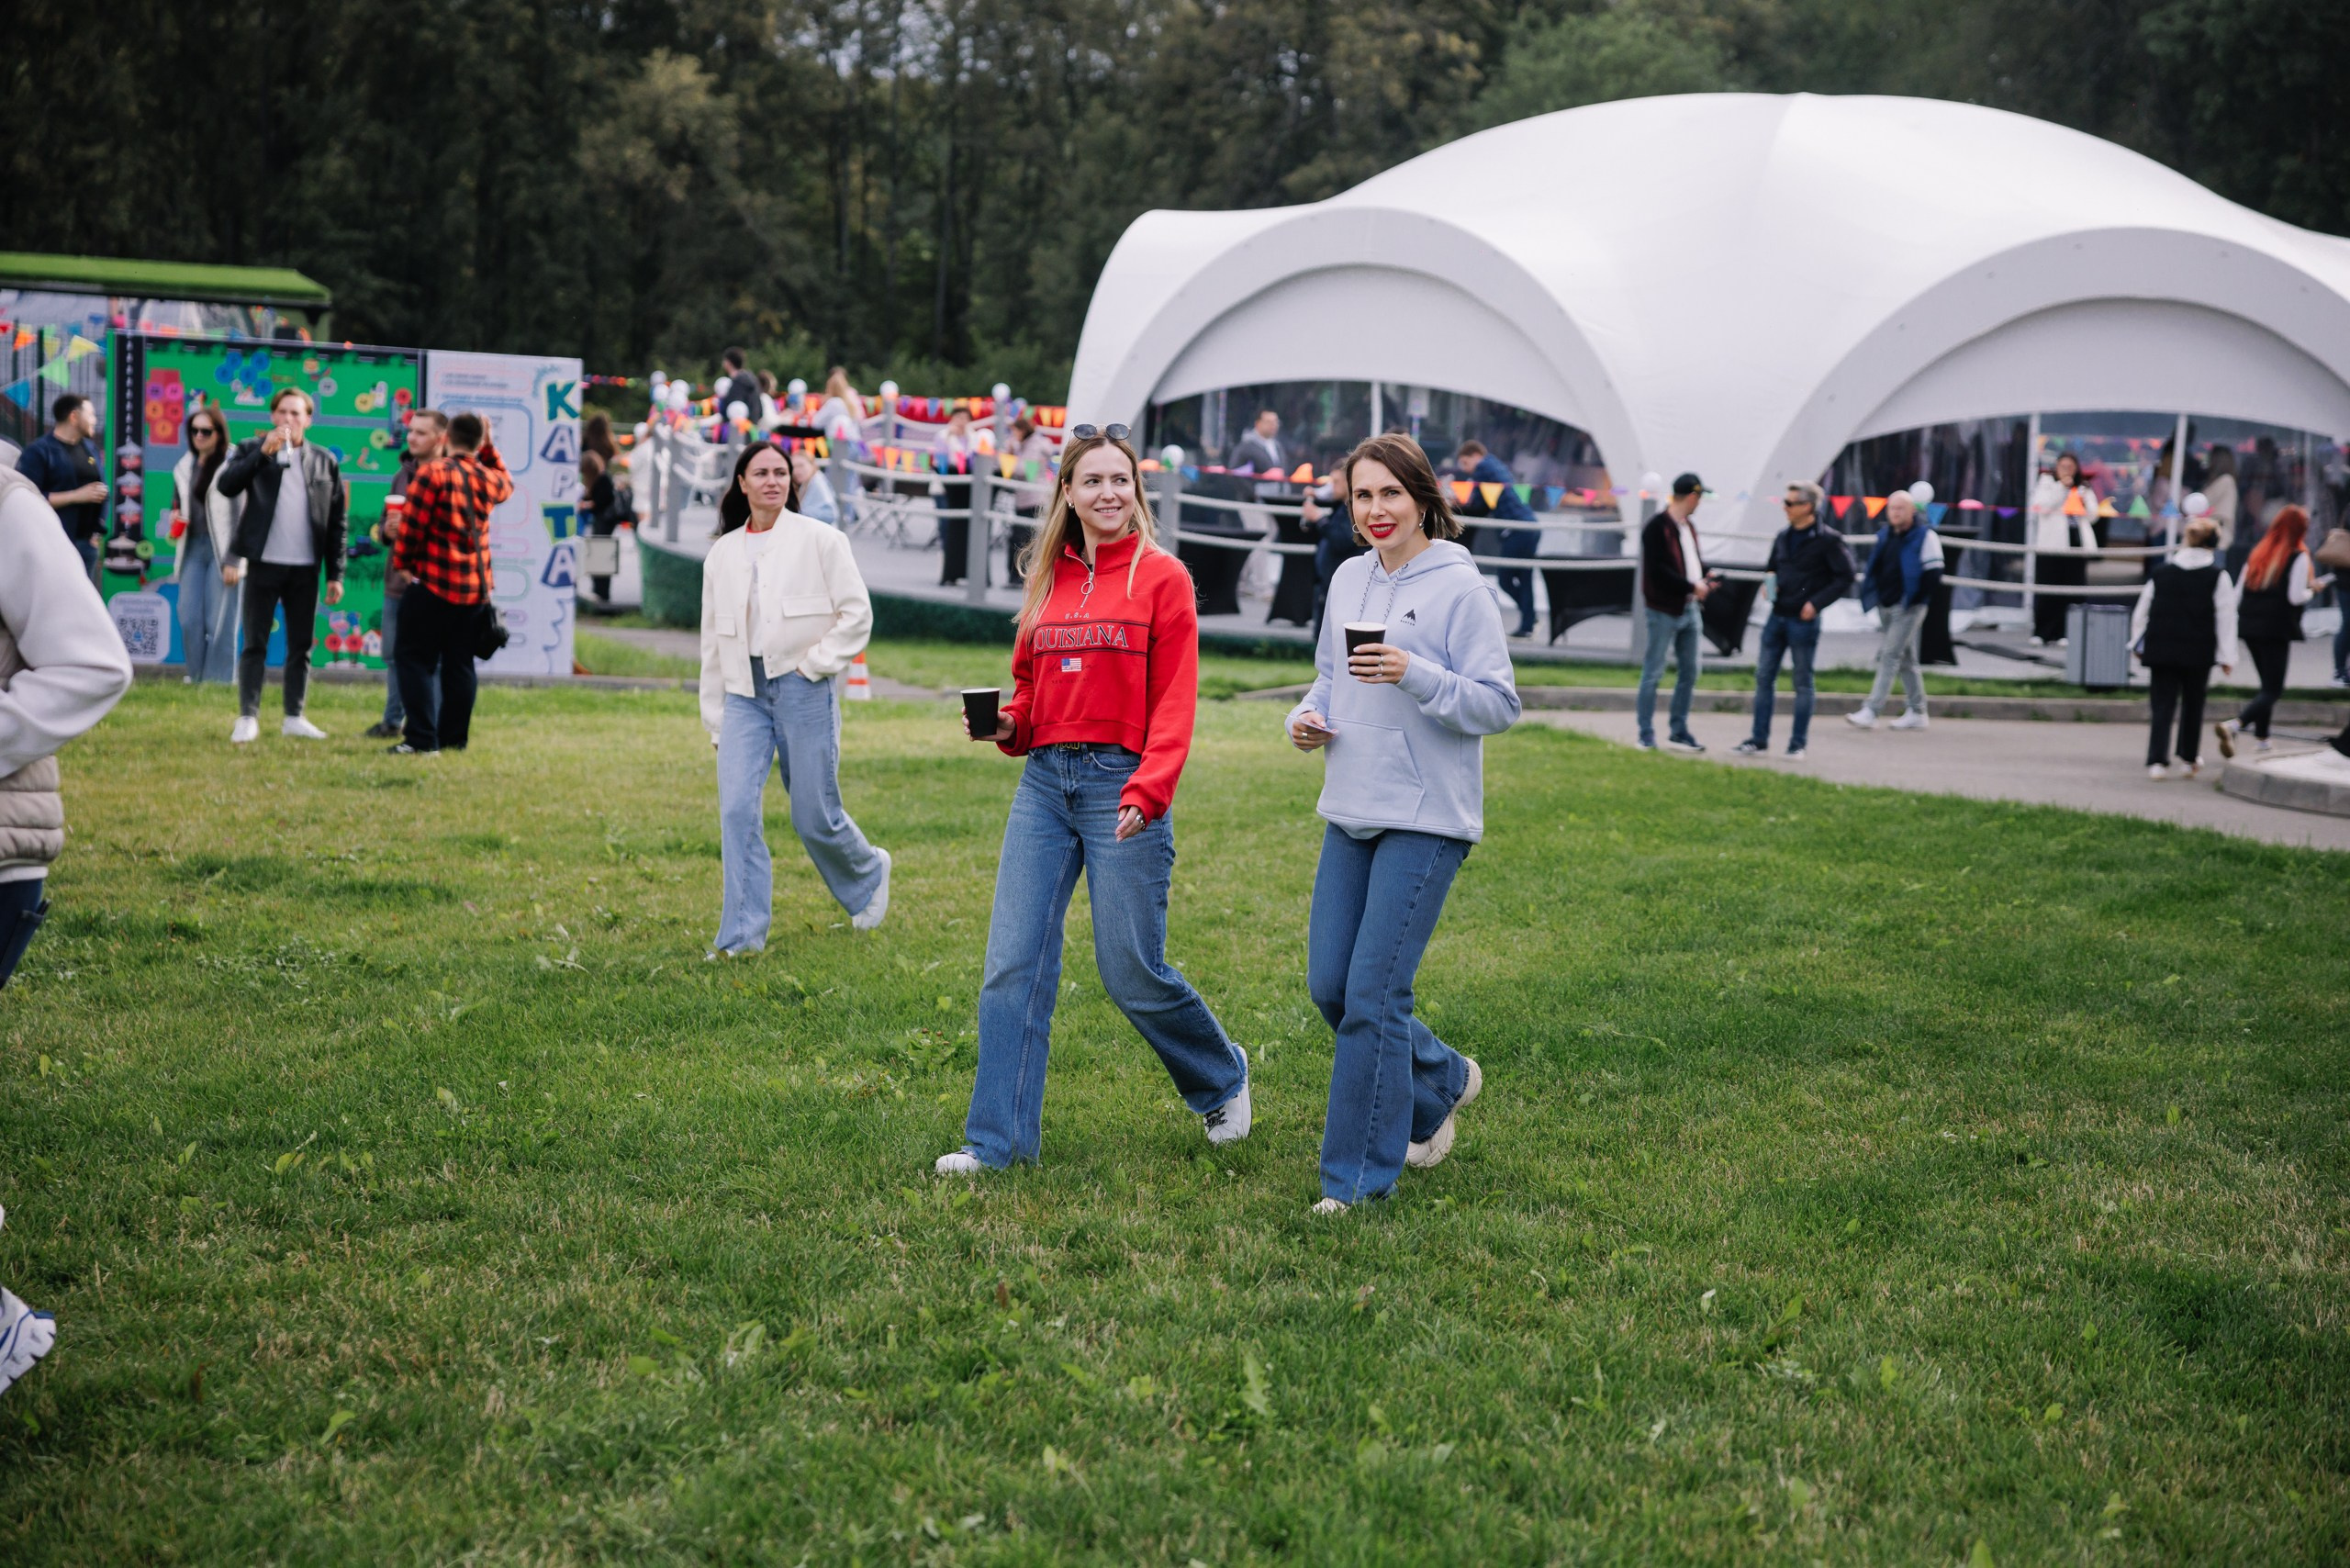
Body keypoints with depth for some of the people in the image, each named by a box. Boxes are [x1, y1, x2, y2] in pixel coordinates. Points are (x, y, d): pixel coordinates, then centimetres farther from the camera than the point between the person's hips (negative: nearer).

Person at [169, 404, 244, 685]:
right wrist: (175, 519, 4)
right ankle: (195, 679, 11)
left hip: (221, 550, -6)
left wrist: (233, 562, -12)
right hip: (193, 548, 6)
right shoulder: (184, 467, 13)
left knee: (220, 623, -6)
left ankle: (219, 682, 0)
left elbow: (240, 515, -9)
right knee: (189, 619, 1)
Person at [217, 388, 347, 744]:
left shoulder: (324, 461, 8)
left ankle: (294, 717, 15)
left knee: (301, 646, 7)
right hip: (264, 563, -2)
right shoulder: (253, 450, 3)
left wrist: (335, 574, 3)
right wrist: (264, 452, -20)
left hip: (306, 568, 2)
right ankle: (247, 718, 2)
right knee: (255, 644, 0)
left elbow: (336, 522, 8)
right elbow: (226, 485, -14)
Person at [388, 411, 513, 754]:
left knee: (417, 660, -1)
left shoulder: (432, 473, -11)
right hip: (476, 589, 5)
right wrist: (489, 447, 26)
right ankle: (455, 737, 14)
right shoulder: (488, 479, 5)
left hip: (432, 584, -5)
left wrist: (404, 563, 1)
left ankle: (421, 739, -9)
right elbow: (507, 484, 31)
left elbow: (412, 525, -12)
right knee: (459, 665, 12)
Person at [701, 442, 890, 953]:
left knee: (815, 817, 2)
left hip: (804, 689, -3)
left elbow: (857, 612, -1)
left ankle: (869, 873, 33)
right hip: (743, 693, 3)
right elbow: (713, 639, 16)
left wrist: (817, 662, -11)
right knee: (737, 810, -10)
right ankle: (741, 934, -6)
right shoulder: (723, 553, 12)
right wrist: (714, 718, 14)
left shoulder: (819, 540, 0)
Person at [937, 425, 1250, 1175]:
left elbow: (1174, 701, -8)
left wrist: (1148, 791, -20)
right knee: (1012, 964, 0)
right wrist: (1007, 724, 0)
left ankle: (1222, 1079, 28)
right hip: (1044, 781, 5)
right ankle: (999, 1137, 7)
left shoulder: (1160, 577, -2)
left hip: (1121, 783, -5)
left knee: (1133, 973, 0)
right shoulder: (1049, 578, 12)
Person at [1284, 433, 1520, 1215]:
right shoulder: (1349, 579, 10)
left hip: (1426, 819, -7)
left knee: (1372, 995, -9)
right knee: (1329, 988, 9)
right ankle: (1442, 1080, 34)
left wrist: (1414, 674, -25)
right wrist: (1308, 715, 1)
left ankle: (1359, 1174, 3)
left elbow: (1500, 705, -11)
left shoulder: (1460, 587, -9)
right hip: (1350, 812, 7)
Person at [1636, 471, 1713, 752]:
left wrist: (1705, 578, 0)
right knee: (1653, 673, -2)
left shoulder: (1689, 526, 13)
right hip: (1664, 610, -9)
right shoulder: (1657, 528, -13)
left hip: (1689, 609, 9)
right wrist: (1692, 586, -17)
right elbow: (1658, 570, -19)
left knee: (1688, 672, 11)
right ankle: (1646, 735, 3)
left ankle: (1679, 731, 20)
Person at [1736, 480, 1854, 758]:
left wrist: (1816, 602, -15)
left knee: (1803, 683, 3)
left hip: (1803, 620, -6)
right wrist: (1768, 580, 1)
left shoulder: (1828, 540, -9)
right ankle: (1759, 738, 14)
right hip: (1777, 617, 6)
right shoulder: (1783, 537, 10)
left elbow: (1845, 577, -8)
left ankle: (1798, 743, 10)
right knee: (1764, 677, 7)